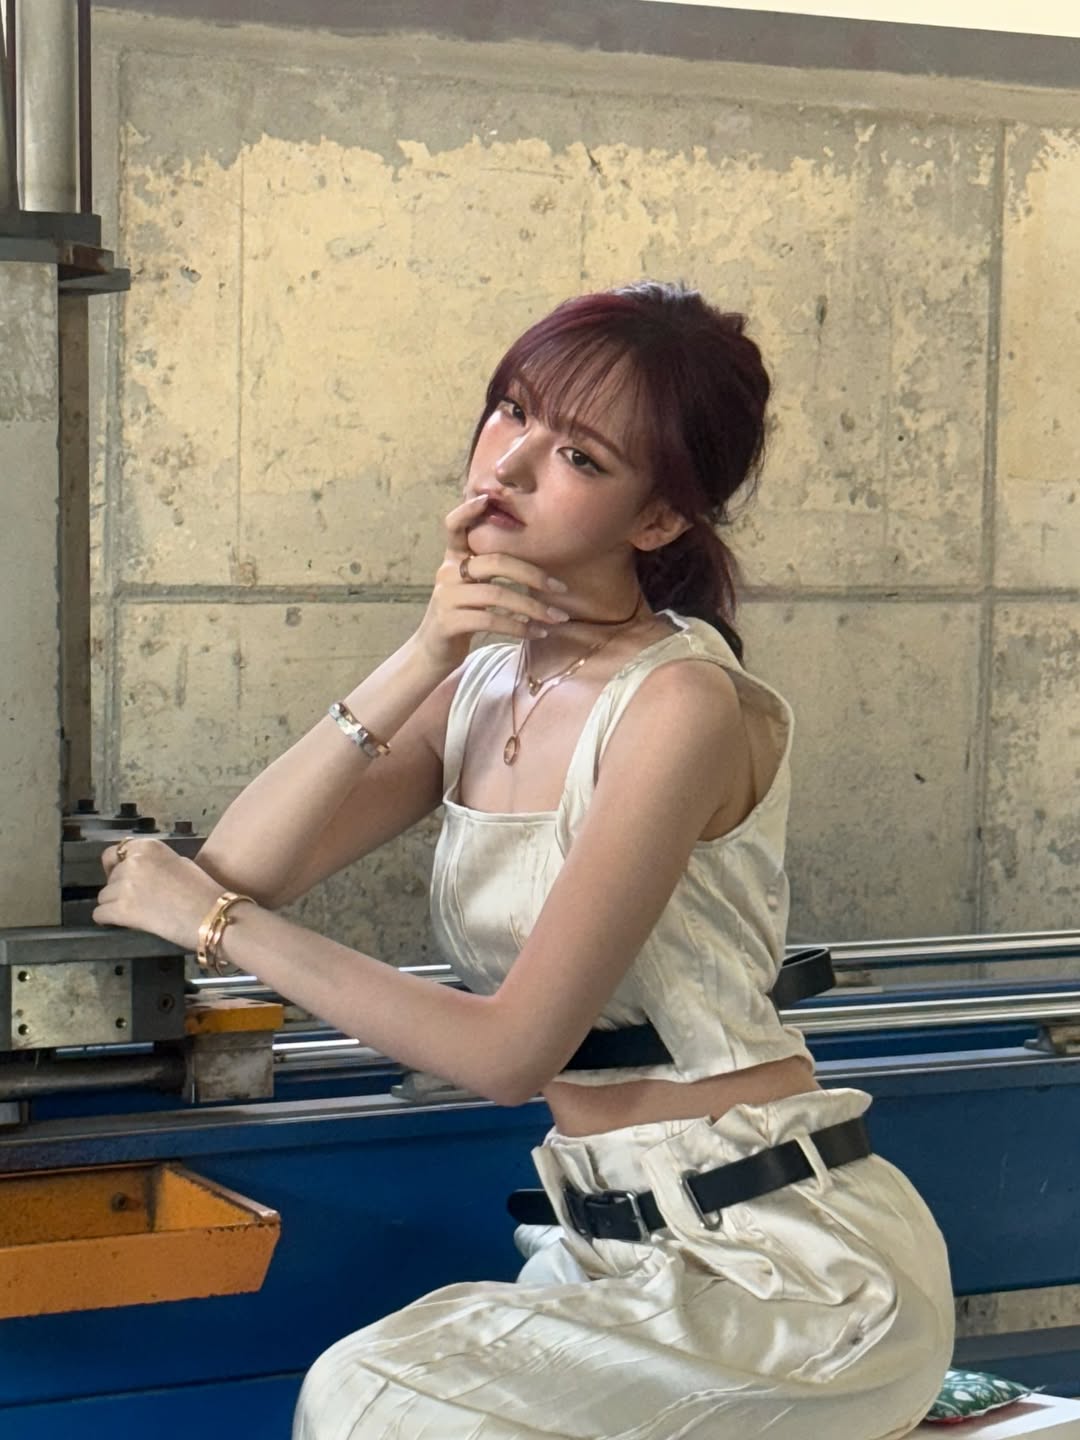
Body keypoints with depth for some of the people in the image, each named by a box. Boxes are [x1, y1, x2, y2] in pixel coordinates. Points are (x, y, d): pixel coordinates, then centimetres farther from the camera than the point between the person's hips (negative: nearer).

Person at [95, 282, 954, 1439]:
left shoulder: (681, 703, -17)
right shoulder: (483, 681, 7)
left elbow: (510, 1051, -20)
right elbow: (234, 872, -5)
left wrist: (215, 917, -13)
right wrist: (418, 661, -14)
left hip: (781, 1258, -7)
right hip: (613, 1244, 7)